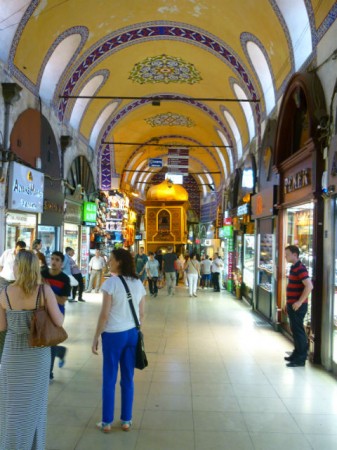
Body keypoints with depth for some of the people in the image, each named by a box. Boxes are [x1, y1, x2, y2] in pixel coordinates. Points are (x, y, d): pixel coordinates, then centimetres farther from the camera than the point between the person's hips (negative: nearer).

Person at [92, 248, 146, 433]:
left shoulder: (111, 283, -14)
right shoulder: (138, 284, 3)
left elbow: (104, 314, -14)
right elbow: (141, 314, 8)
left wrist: (96, 337, -5)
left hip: (113, 334, -5)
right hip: (132, 333, 5)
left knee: (109, 379, 8)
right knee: (128, 378, 13)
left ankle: (107, 422, 18)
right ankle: (126, 420, 23)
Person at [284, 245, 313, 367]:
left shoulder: (300, 269, -17)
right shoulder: (294, 268, 13)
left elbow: (309, 286, -27)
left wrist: (299, 302, -24)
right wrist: (288, 303, 22)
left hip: (298, 306, -10)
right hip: (292, 305, 10)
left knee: (298, 331, -2)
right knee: (295, 330, 17)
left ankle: (300, 359, 6)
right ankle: (297, 354, 29)